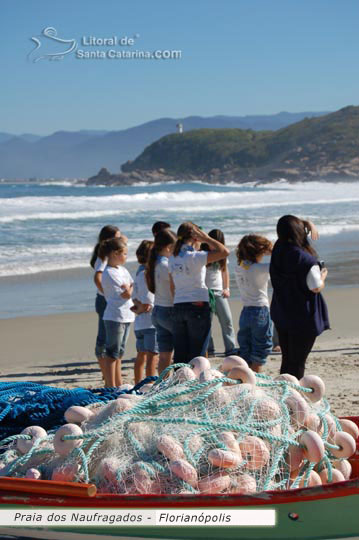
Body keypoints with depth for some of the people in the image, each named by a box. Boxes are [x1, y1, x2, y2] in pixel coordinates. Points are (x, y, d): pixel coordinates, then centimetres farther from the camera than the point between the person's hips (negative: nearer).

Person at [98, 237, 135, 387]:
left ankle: (119, 385, 21)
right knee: (112, 354, -6)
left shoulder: (122, 269, 14)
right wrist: (129, 289, 2)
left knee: (119, 353, 15)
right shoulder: (109, 273, -15)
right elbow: (127, 293, -17)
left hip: (126, 316, 9)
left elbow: (131, 290, 10)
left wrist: (127, 289, -10)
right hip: (115, 317, -9)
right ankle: (110, 386, -5)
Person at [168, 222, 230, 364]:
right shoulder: (195, 257, -13)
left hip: (178, 307, 6)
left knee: (180, 356, 8)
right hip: (197, 306, -6)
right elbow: (224, 252, -19)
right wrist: (206, 238, -9)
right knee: (196, 355, -1)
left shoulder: (172, 259, 7)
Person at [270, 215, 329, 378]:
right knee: (297, 362, 1)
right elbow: (316, 287, -17)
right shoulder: (305, 260, -22)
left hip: (281, 314, 7)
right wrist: (323, 275, 3)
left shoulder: (278, 251, -1)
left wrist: (308, 224, 0)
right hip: (303, 316, -7)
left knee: (287, 359, 17)